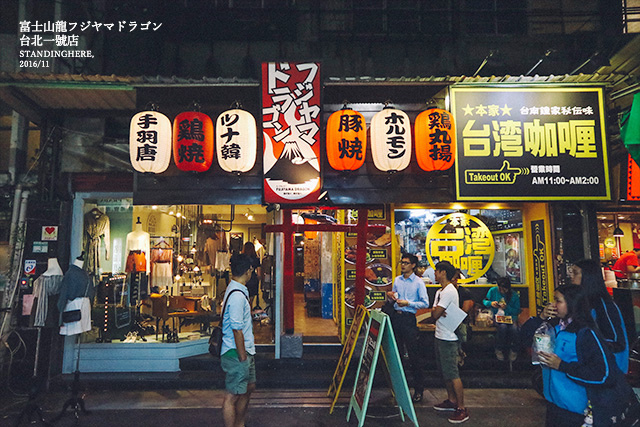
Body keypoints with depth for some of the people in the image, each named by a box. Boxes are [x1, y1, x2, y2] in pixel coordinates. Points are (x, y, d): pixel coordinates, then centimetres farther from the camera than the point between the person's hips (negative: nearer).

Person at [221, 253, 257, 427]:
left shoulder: (236, 290, 9)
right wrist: (242, 357, -19)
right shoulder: (237, 295, -24)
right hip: (236, 354, -11)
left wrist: (250, 313, 40)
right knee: (232, 396, 2)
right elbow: (237, 330, -24)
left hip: (245, 351, 11)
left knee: (249, 387, 22)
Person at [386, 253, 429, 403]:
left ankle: (418, 389, 9)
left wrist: (408, 303, -18)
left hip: (408, 319, -5)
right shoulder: (397, 280, 11)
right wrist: (389, 296, -1)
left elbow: (425, 303, -9)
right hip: (395, 316, 6)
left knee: (414, 354, -1)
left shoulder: (419, 282, -5)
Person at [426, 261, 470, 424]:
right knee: (445, 371, 18)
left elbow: (435, 315, -19)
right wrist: (435, 311, -12)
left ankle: (462, 408, 2)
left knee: (452, 373, -5)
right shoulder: (440, 291, 14)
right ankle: (451, 400, 29)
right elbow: (434, 313, 9)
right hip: (440, 336, 10)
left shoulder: (449, 291, -18)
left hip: (448, 338, -10)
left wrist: (434, 313, 3)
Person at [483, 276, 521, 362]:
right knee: (502, 326, -35)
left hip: (510, 316, 1)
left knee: (514, 328, -33)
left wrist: (507, 307, -18)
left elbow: (517, 311, 0)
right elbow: (484, 301, 10)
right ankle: (499, 350, -14)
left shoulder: (514, 295, -2)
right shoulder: (493, 291, -1)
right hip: (497, 315, 0)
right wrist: (490, 303, -12)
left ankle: (513, 350, -7)